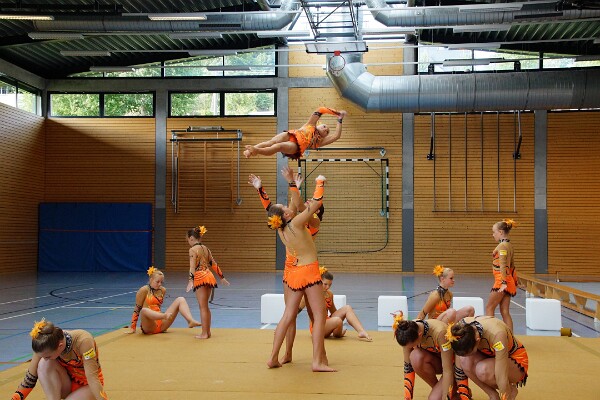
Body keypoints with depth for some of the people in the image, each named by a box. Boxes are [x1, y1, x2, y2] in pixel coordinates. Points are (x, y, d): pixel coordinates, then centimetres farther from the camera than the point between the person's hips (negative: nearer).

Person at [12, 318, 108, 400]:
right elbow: (30, 378, -10)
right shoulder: (46, 345, -20)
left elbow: (92, 378, -32)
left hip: (87, 385, -4)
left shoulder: (83, 341, -33)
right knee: (43, 365, -25)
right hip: (67, 383, 4)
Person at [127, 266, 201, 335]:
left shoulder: (163, 290, 12)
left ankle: (191, 321, -34)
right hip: (149, 327, -5)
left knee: (180, 300, -7)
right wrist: (133, 327, -5)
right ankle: (165, 316, -63)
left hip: (161, 325, 6)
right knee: (144, 311, -39)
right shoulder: (144, 290, -4)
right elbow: (137, 309, -3)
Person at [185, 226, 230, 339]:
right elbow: (214, 264, 18)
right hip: (209, 276, 8)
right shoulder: (205, 248, 14)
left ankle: (204, 334, -1)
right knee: (205, 306, 16)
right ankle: (207, 331, 22)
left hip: (200, 278, -8)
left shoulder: (193, 249, -8)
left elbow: (192, 266, -20)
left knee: (202, 307, -4)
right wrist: (222, 277, 25)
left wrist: (190, 280, -29)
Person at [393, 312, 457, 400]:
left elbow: (448, 371, -32)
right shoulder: (409, 333, -23)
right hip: (436, 361, 5)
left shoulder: (439, 332, -37)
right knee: (416, 357, -30)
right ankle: (437, 388, -5)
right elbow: (408, 366, -13)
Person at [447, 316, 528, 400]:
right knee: (465, 360, -27)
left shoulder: (496, 334, -39)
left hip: (516, 361, -5)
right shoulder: (461, 329, -25)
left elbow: (502, 378, -35)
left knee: (482, 370, -34)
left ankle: (511, 391, -3)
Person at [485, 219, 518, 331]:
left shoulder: (502, 245, -12)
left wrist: (503, 282, -26)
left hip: (501, 281, -9)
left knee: (489, 308, -1)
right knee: (505, 311, 8)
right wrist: (514, 281, 27)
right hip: (509, 282, 9)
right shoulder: (509, 245, 15)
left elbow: (503, 265, -21)